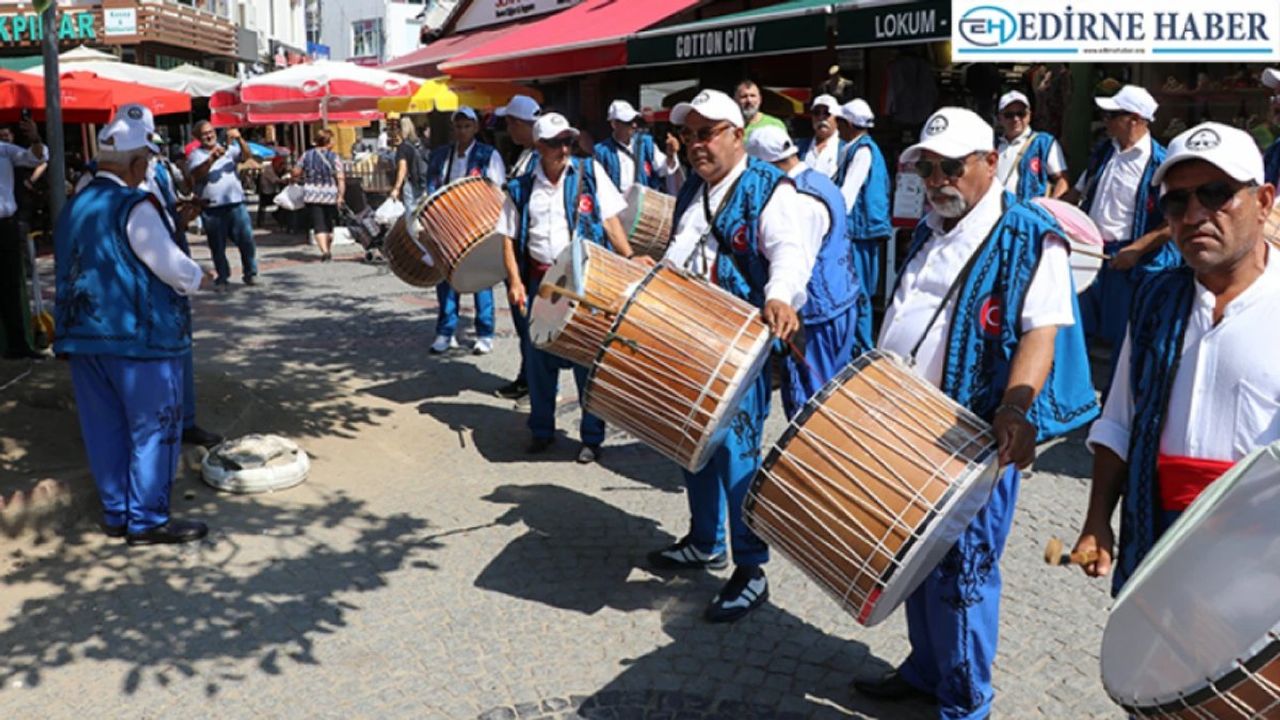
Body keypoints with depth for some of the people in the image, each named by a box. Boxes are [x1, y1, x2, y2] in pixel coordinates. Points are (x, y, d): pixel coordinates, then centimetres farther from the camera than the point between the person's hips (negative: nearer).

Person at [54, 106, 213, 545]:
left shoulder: (73, 208, 11)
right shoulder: (133, 205, -14)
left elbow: (69, 268, 18)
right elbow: (169, 263, -14)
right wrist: (199, 278, 5)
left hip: (83, 333, 8)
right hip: (137, 333, -8)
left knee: (106, 428, 13)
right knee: (153, 426, 1)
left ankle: (116, 513, 22)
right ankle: (146, 519, 4)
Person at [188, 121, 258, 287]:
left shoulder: (228, 149, 12)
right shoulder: (195, 155, 4)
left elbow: (246, 155, -3)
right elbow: (196, 174, -13)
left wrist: (239, 139, -20)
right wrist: (212, 159, -28)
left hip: (236, 203, 2)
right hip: (212, 208, -1)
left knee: (246, 239, 0)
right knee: (217, 245, 5)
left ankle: (250, 273, 11)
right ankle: (222, 276, 15)